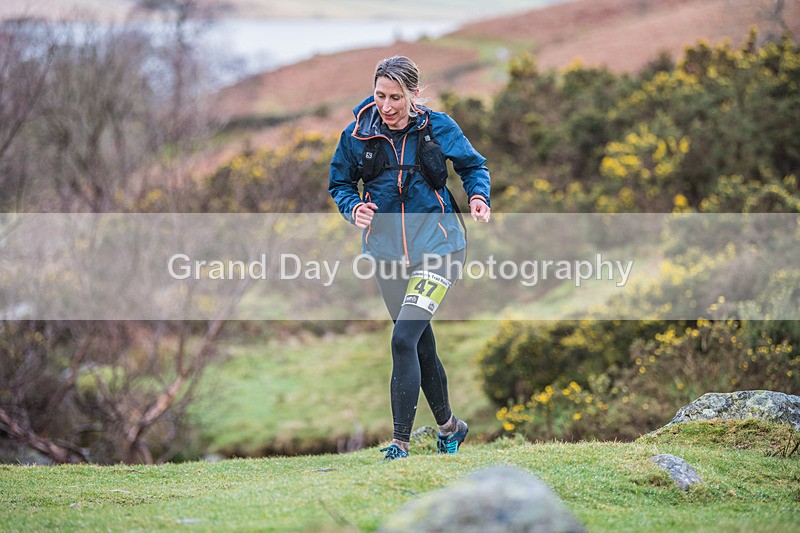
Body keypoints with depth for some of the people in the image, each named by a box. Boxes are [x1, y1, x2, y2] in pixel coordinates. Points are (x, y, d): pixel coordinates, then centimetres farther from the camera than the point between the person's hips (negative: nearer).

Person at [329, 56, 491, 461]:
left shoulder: (438, 127, -7)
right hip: (386, 248, 4)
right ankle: (448, 426, 35)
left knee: (404, 339, -18)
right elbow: (340, 182, 9)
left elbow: (473, 165, 8)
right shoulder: (358, 134, -3)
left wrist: (478, 196, -11)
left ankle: (400, 444, -14)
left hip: (436, 244, -4)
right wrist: (354, 207, -11)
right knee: (420, 343, 15)